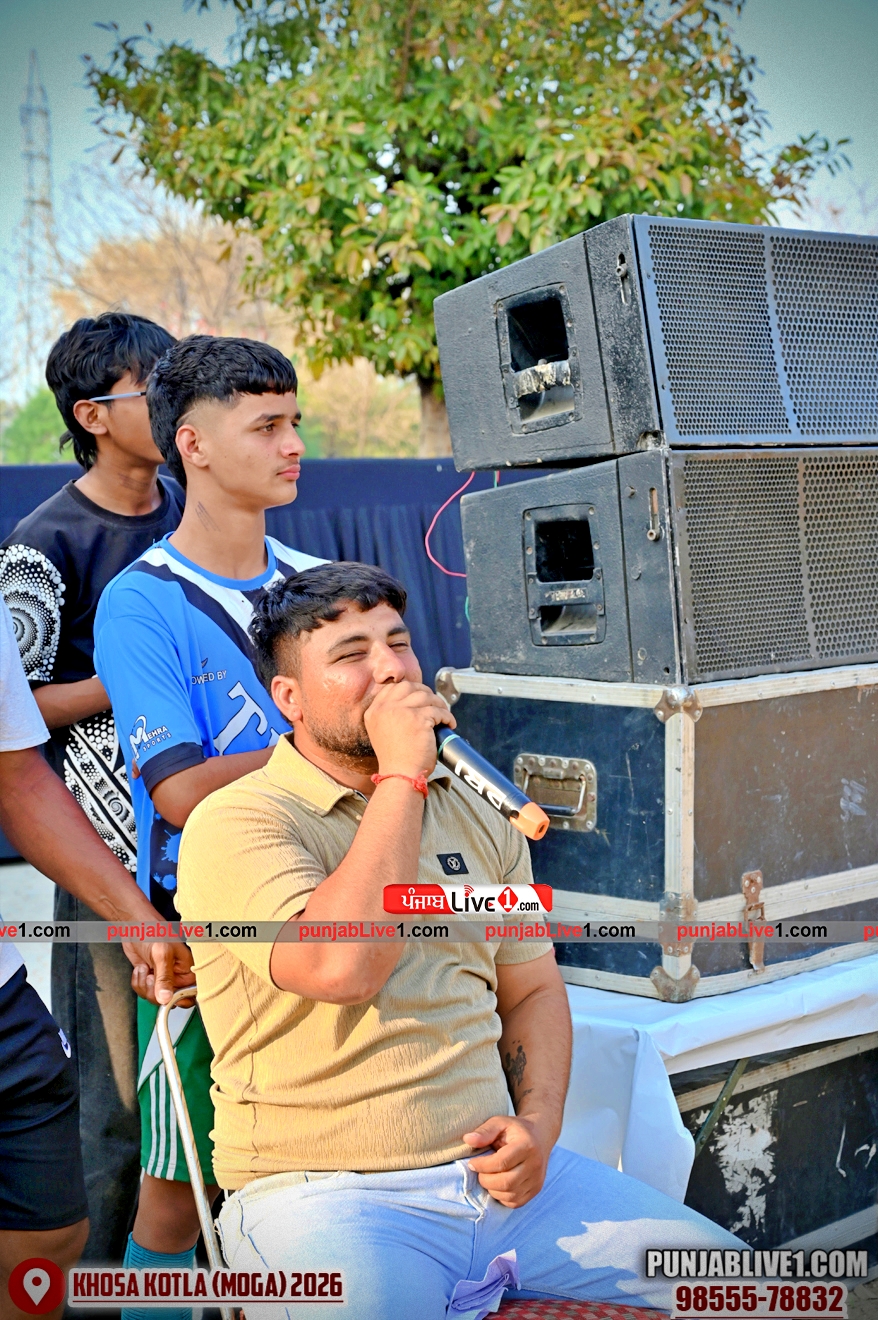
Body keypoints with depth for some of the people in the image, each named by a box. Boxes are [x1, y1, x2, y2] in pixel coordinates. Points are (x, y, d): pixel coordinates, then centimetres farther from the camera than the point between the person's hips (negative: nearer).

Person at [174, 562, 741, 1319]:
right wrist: (401, 777, -17)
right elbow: (342, 967, -24)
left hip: (497, 1171, 6)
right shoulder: (235, 824, -7)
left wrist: (538, 1124, 0)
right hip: (325, 1192, -5)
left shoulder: (476, 814, 14)